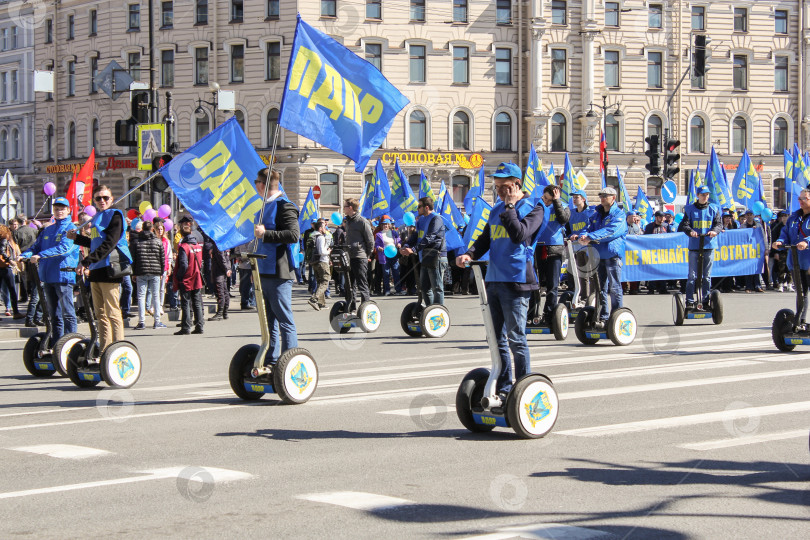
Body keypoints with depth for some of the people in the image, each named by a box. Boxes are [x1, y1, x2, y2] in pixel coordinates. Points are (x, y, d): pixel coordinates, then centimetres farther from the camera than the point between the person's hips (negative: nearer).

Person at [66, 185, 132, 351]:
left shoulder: (115, 215, -6)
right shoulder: (96, 217, 20)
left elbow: (108, 244, -18)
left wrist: (86, 261, -23)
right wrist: (77, 238, 25)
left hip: (109, 269, -9)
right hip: (96, 269, 9)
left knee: (113, 313, -9)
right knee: (100, 314, 10)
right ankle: (104, 350, 15)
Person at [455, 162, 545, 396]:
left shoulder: (533, 209, -4)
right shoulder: (497, 209, 17)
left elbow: (519, 234, -19)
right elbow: (485, 239, 22)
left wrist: (510, 205, -12)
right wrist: (470, 254, 4)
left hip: (516, 281, -7)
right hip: (494, 280, 7)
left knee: (516, 338, -6)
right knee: (498, 339, 11)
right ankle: (504, 388, 19)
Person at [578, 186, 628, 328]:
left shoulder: (619, 214, -4)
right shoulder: (597, 215, 19)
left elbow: (610, 231, -18)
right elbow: (590, 228, 11)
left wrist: (591, 237, -27)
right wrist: (584, 236, -14)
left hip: (613, 254, -6)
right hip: (599, 254, 6)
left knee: (614, 288, -5)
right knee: (601, 288, 8)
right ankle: (603, 318, 13)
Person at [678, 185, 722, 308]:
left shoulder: (714, 209, 10)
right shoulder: (690, 209, 6)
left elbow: (719, 224, 3)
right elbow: (684, 224, -3)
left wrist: (715, 231, -20)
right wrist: (690, 231, -25)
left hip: (709, 246, 2)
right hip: (694, 246, -2)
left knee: (707, 275, 7)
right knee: (692, 275, -3)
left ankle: (706, 299, 15)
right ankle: (689, 300, -1)